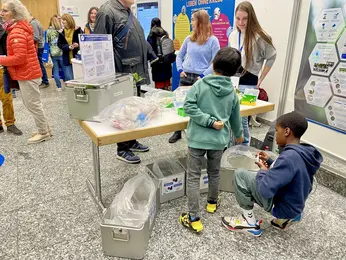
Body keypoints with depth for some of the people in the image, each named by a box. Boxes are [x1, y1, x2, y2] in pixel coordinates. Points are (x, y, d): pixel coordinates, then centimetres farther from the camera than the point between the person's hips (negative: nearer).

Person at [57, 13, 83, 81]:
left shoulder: (78, 30, -3)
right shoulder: (62, 32, 8)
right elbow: (60, 44, 3)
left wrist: (78, 45, -25)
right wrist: (68, 47, -15)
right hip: (67, 60, 3)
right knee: (69, 80, 1)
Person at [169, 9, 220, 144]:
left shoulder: (213, 40, -4)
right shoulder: (189, 39, 11)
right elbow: (179, 56, 18)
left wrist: (203, 76, -16)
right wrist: (180, 70, 2)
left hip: (201, 79, -4)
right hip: (185, 77, 5)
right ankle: (178, 132, 24)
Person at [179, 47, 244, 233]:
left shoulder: (201, 84, -8)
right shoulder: (232, 94, 2)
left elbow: (188, 106, -18)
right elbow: (235, 119, 14)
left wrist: (209, 121, -14)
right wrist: (239, 135, 32)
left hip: (197, 139, -3)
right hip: (219, 140, 3)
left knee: (193, 177, 5)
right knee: (214, 173, 24)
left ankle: (194, 219, 7)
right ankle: (212, 203, 46)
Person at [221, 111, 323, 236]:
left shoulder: (289, 157, -31)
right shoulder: (304, 153, -2)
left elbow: (265, 190, -32)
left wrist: (263, 170, -13)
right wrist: (270, 162, 6)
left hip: (282, 206, -9)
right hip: (294, 204, 9)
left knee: (240, 174, -11)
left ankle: (250, 223, -1)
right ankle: (288, 216, 19)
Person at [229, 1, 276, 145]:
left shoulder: (259, 37, -11)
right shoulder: (233, 35, 6)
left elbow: (271, 57, -2)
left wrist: (260, 79, -2)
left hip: (248, 84, -5)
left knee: (241, 118, -4)